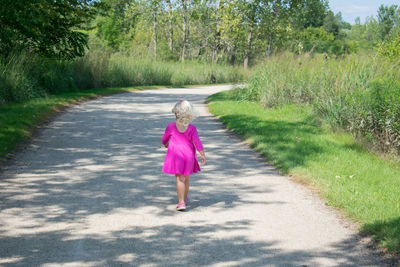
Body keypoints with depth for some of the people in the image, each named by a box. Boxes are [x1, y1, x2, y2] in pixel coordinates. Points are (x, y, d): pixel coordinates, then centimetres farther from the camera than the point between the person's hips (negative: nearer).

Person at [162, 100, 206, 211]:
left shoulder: (171, 126, -7)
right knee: (186, 178, 18)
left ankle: (181, 202, -14)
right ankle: (184, 198, 34)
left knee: (180, 179, -3)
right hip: (188, 156, 2)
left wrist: (166, 144, 31)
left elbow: (165, 139, 8)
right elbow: (197, 142, -10)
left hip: (176, 155, -2)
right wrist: (202, 155, 0)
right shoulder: (192, 128, -7)